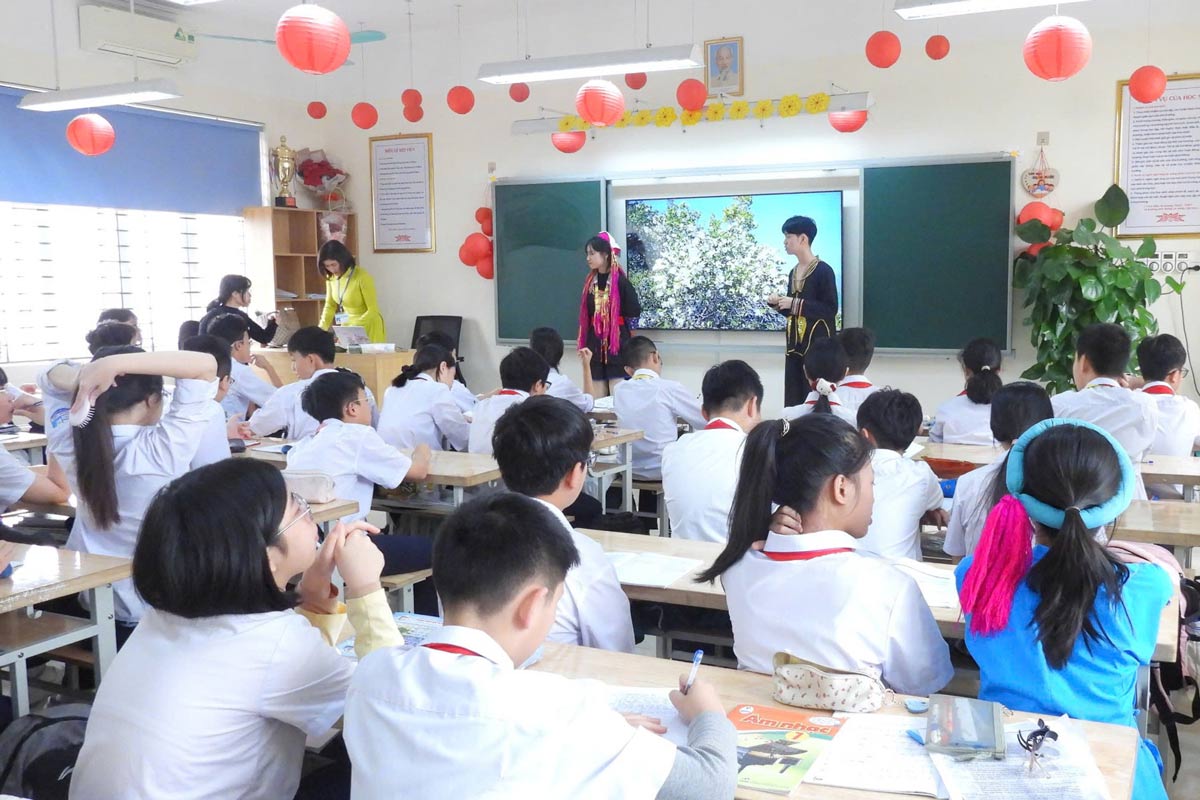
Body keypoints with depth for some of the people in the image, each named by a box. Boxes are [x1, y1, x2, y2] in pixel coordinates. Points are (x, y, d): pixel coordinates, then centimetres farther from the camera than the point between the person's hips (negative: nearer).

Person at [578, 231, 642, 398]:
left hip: (617, 342, -6)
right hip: (595, 342, 6)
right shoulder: (590, 281, 8)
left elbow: (635, 311, -13)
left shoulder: (621, 282, -10)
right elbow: (585, 313, 13)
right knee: (597, 396, 6)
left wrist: (613, 309, -6)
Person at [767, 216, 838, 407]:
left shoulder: (823, 271, -10)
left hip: (818, 343, -7)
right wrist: (777, 303, -1)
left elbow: (830, 310, -15)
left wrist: (796, 304, -19)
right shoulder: (793, 273, 13)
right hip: (795, 343, 7)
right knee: (793, 399, 5)